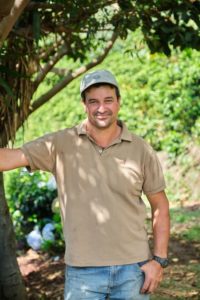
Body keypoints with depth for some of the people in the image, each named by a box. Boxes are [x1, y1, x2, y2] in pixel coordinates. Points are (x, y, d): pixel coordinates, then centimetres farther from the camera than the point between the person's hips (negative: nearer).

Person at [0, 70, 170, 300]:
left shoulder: (141, 150, 0)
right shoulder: (61, 144, -3)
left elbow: (160, 206, 6)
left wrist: (159, 260, 0)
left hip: (133, 268, 1)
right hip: (83, 271, -1)